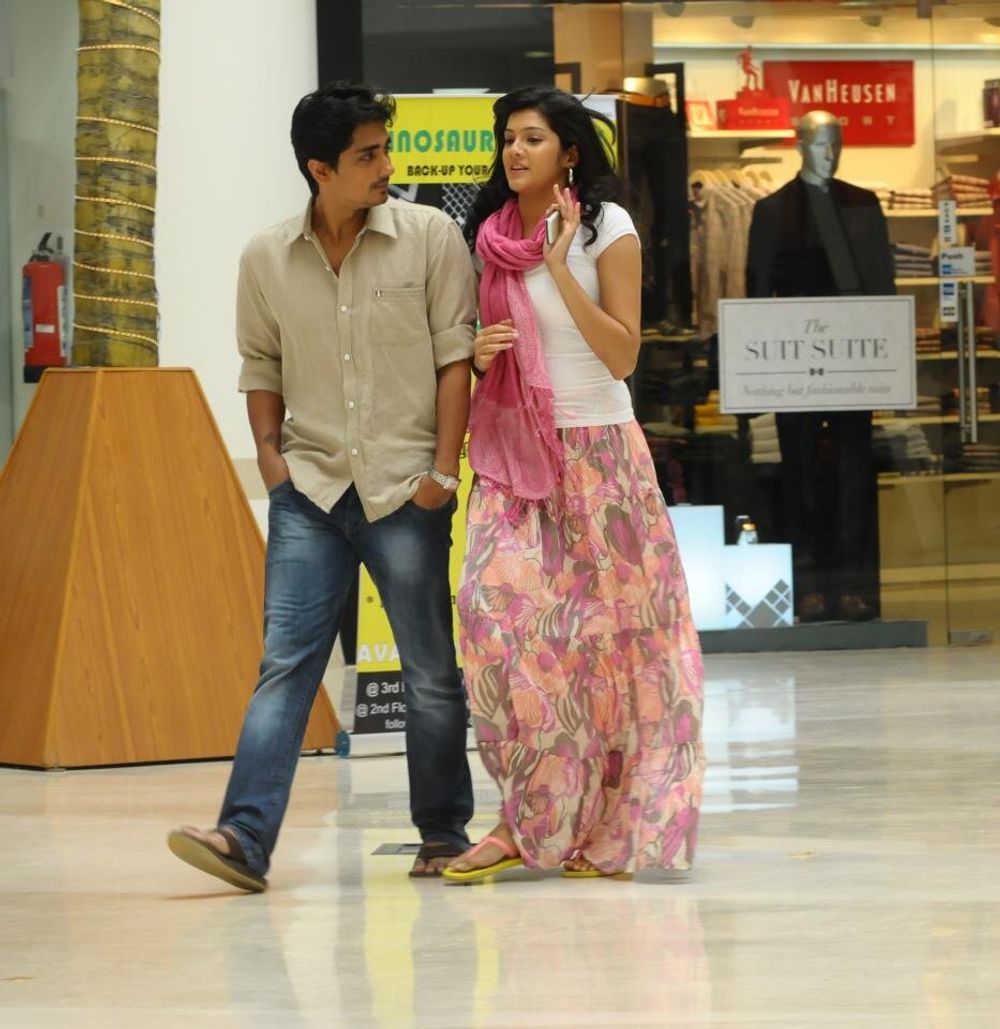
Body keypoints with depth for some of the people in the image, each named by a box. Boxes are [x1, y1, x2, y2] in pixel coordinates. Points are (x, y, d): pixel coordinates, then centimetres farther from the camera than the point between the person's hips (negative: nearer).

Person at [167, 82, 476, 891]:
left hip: (405, 489, -1)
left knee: (432, 672, 6)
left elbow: (455, 356, -2)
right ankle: (245, 839, -13)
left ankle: (445, 834, 19)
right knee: (285, 663, -6)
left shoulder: (430, 237, -2)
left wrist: (444, 468, -8)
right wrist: (269, 450, 4)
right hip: (310, 488, 2)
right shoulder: (268, 258, 5)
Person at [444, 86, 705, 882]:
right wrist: (480, 354, -1)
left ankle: (603, 826, 10)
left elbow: (622, 353, -12)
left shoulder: (606, 229, -5)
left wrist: (560, 266, -17)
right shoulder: (491, 236, 9)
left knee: (602, 633, 0)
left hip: (596, 453, -4)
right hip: (512, 454, 4)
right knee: (496, 608, -13)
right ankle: (527, 819, -7)